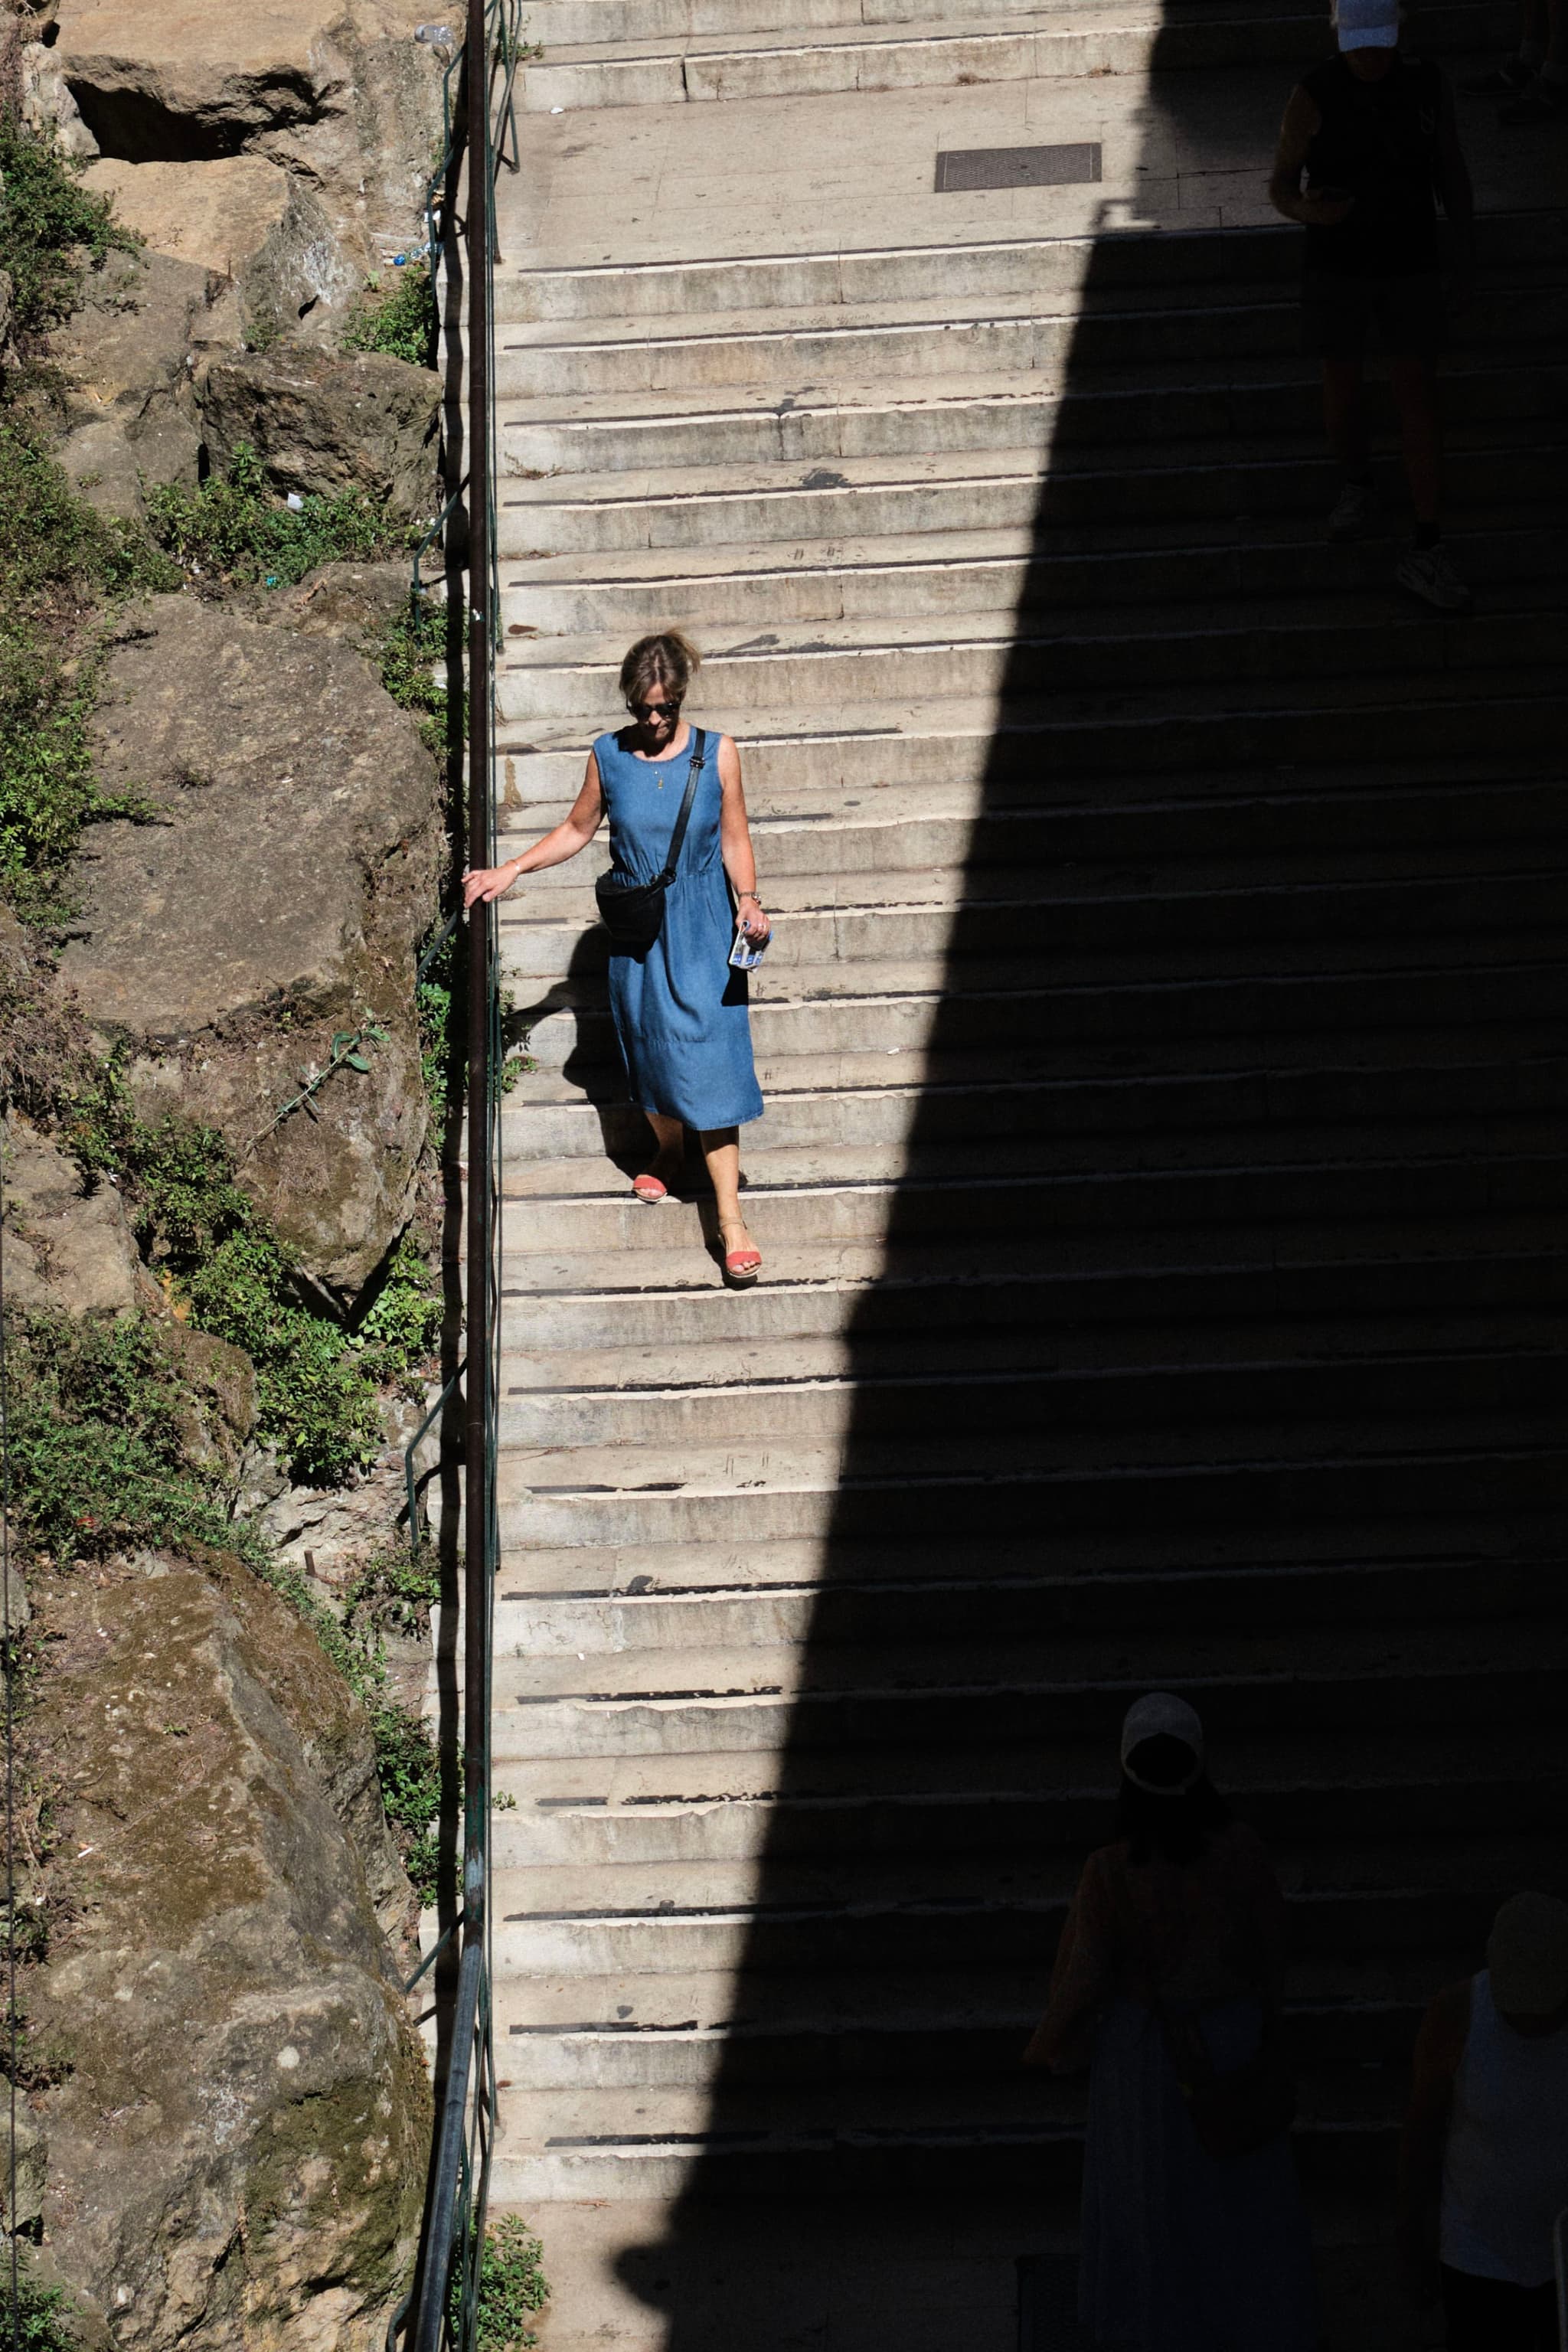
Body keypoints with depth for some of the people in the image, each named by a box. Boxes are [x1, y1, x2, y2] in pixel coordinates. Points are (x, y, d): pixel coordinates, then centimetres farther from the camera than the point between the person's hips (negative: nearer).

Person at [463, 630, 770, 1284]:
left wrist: (748, 901, -14)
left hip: (703, 930, -2)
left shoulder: (716, 754, -8)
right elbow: (577, 830, 9)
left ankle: (730, 1218, -5)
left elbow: (734, 839, 1)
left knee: (709, 1057, -7)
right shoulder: (608, 757, -4)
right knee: (649, 1045, 14)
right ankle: (668, 1149, 45)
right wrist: (510, 870, 2)